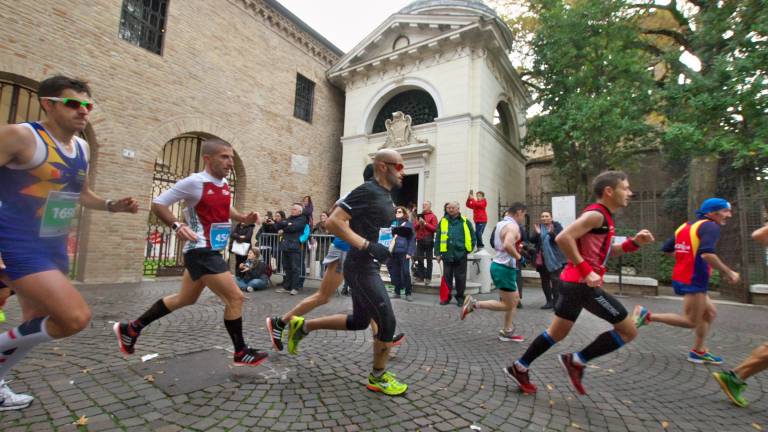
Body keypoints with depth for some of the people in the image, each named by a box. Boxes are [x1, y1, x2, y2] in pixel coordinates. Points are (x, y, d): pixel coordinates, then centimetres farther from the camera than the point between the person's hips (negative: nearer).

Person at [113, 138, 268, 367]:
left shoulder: (224, 184, 8)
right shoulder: (194, 182, -15)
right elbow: (158, 203, -9)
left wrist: (243, 218, 7)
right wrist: (177, 226, -25)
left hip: (211, 252, 10)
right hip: (201, 252, -10)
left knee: (185, 299, 23)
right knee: (235, 297, -9)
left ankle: (130, 328, 40)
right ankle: (241, 353, 8)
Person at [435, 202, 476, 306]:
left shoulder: (465, 222, 0)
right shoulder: (443, 221, 3)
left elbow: (472, 237, 6)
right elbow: (438, 239, 3)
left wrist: (469, 249, 2)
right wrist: (437, 253, 0)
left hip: (461, 255, -1)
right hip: (447, 255, 1)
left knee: (460, 278, 9)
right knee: (447, 277, 10)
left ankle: (460, 297, 24)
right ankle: (446, 297, 23)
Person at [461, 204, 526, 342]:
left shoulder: (500, 223, 12)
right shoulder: (513, 226, -17)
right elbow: (507, 245, -35)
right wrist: (518, 256, -19)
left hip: (498, 265, 10)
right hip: (505, 268, -10)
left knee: (515, 300, 18)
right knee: (508, 305, 1)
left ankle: (507, 332, 22)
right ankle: (474, 304, -1)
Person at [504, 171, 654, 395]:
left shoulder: (603, 217, 18)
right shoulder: (596, 214, -13)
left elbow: (604, 252, 26)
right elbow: (563, 238, -25)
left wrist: (634, 243, 12)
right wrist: (585, 270, -24)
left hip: (574, 283, 10)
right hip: (582, 284, -10)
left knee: (557, 333, 17)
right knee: (628, 330, 3)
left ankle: (519, 368, 24)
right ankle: (576, 361, 7)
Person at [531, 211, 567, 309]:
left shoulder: (556, 226, -2)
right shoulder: (538, 227, 8)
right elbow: (532, 240, 0)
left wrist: (551, 233, -31)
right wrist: (537, 233, -19)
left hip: (555, 258, -4)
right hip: (542, 259, 4)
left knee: (555, 280, -5)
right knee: (544, 280, 8)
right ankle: (549, 301, 17)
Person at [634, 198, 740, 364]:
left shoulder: (685, 226, 13)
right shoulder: (711, 226, -11)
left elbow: (666, 249, 17)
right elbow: (707, 254, -27)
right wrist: (728, 272, -16)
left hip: (681, 278, 9)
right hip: (694, 281, -9)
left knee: (710, 312, 21)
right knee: (691, 321, 0)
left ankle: (699, 351, 24)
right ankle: (647, 315, -6)